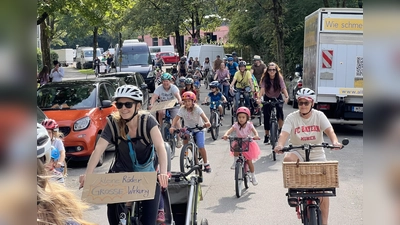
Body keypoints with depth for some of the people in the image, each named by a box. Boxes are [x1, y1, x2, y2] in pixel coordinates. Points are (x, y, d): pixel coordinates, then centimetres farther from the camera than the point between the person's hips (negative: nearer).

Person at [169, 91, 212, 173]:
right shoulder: (182, 109, -13)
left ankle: (206, 163, 4)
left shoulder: (197, 108, -20)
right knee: (185, 136, -29)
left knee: (201, 146, -16)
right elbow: (176, 118, -21)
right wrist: (172, 126, -40)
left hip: (199, 129, -2)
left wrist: (207, 122, -55)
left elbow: (203, 116, -34)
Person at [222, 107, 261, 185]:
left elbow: (254, 131, -29)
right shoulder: (236, 125, -13)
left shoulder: (249, 125, -14)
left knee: (249, 161, -3)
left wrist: (256, 135, -52)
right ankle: (235, 161, -9)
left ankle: (253, 176, 18)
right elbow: (230, 130, -28)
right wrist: (225, 135, -49)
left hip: (248, 144, -1)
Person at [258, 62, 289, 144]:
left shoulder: (279, 77, -18)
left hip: (278, 98, -1)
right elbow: (262, 89, -30)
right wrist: (259, 98, -46)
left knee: (280, 110, -28)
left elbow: (283, 88, -29)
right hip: (267, 98, 1)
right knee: (266, 117, -3)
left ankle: (280, 130, -13)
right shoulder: (265, 78, -18)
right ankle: (266, 136, 10)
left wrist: (286, 97, -46)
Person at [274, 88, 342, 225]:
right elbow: (284, 133, -23)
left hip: (317, 155, 1)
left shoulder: (319, 116, -6)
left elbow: (329, 130, -21)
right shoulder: (292, 118, -9)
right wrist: (280, 145, -45)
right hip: (298, 153, -1)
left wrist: (335, 142, -42)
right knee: (288, 159, -37)